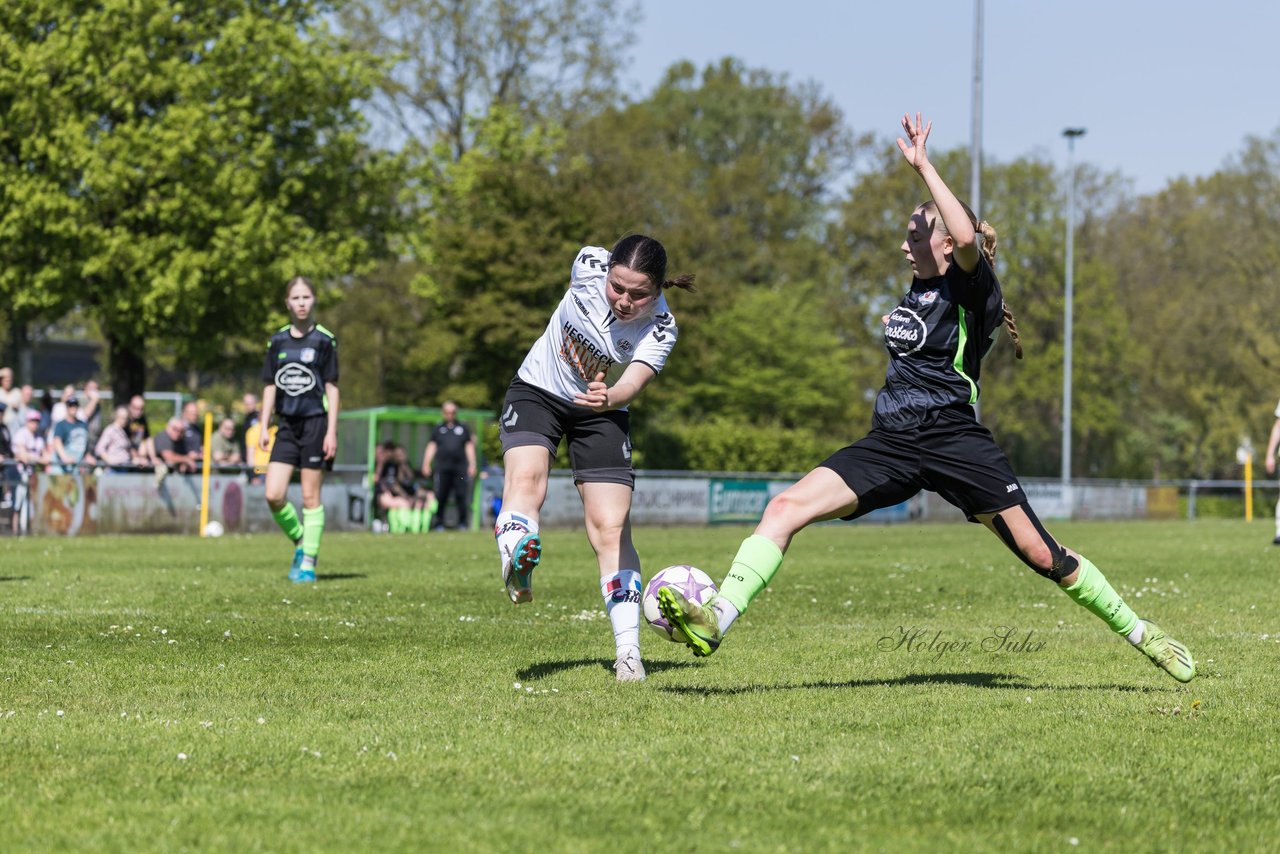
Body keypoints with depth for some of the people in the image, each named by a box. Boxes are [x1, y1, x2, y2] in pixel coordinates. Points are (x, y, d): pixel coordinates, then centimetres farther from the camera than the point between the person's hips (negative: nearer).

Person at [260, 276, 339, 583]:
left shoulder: (324, 340, -2)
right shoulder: (277, 341, 8)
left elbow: (332, 387, -2)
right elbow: (270, 386, 12)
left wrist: (332, 431, -7)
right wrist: (264, 426, 5)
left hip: (315, 423, -4)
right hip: (287, 425, 4)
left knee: (310, 498, -1)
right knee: (274, 495, -6)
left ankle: (309, 561, 6)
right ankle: (300, 541, 17)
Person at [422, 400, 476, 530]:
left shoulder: (463, 428, 15)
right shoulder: (438, 429, 15)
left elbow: (469, 447, 13)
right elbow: (431, 447, 11)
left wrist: (472, 465, 4)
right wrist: (426, 464, 0)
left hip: (460, 467, 0)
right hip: (442, 468, 0)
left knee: (462, 497, -5)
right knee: (440, 497, -2)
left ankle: (462, 523, 2)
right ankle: (439, 523, 4)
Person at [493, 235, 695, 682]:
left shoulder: (660, 327, -23)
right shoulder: (589, 267, -22)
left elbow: (633, 383, -37)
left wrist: (609, 399, -59)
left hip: (601, 411, 0)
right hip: (537, 390, 0)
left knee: (611, 528, -8)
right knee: (525, 476, -29)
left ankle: (628, 651, -5)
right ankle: (516, 567, -55)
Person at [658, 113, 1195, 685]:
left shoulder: (969, 284, -6)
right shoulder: (919, 290, 18)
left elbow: (967, 238, -30)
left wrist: (923, 167, -25)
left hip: (952, 440, -7)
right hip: (891, 444, 7)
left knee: (1041, 554, -5)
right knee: (786, 508, -15)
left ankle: (1139, 633, 14)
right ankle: (715, 621, -25)